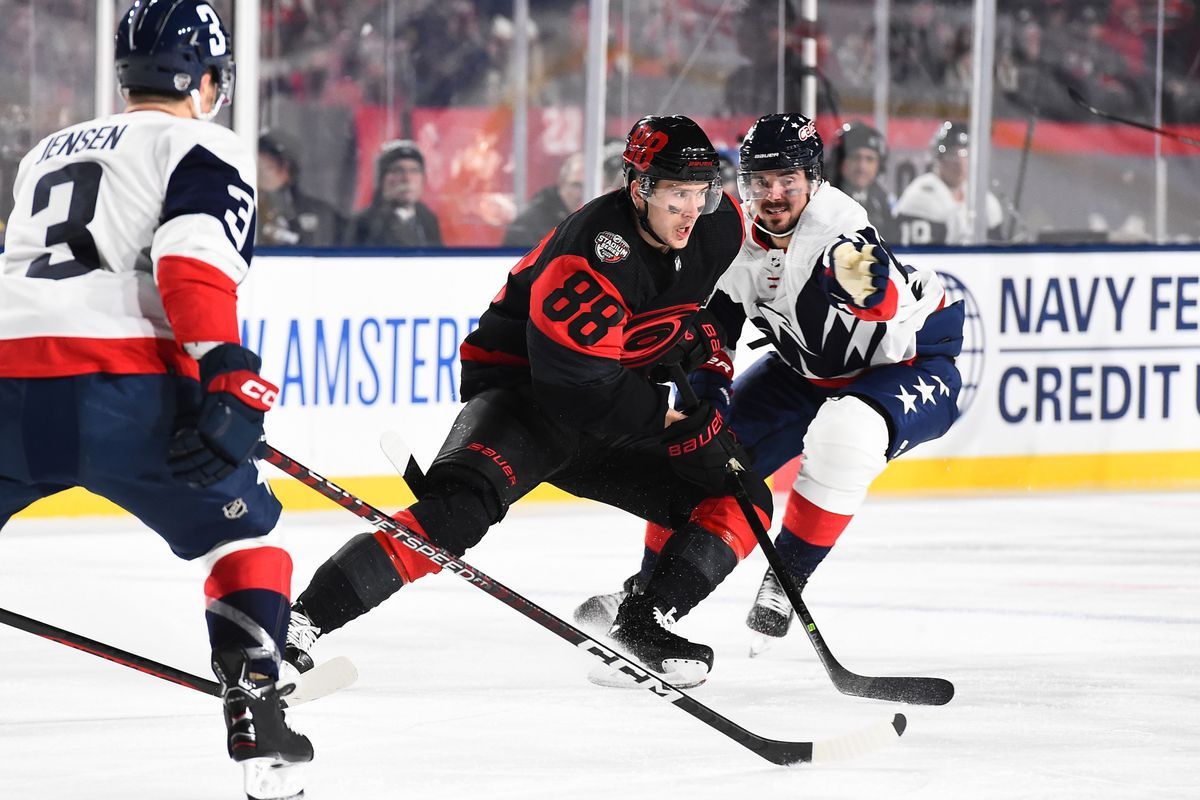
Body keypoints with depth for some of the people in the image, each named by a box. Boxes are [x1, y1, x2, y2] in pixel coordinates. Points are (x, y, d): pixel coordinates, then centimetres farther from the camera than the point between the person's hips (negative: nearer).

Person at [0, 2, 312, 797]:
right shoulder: (205, 151, 10)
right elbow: (196, 257, -9)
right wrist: (227, 374, -18)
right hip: (124, 388, -5)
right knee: (241, 531, 14)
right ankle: (253, 710, 2)